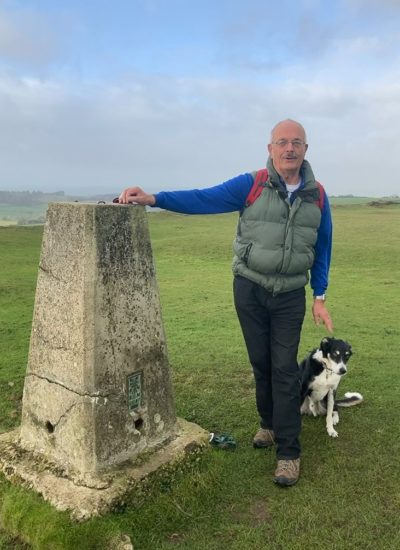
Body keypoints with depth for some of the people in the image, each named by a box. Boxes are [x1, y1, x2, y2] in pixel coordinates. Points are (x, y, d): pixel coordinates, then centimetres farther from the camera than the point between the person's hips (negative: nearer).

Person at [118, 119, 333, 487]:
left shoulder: (317, 196, 1)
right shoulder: (251, 186, -7)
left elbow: (322, 249, 8)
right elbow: (202, 199, -15)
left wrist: (320, 298, 5)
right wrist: (152, 198, -28)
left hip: (290, 297, 1)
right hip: (250, 290, 0)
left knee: (285, 369, 1)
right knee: (261, 363, 12)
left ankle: (289, 451, 12)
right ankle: (270, 425, 35)